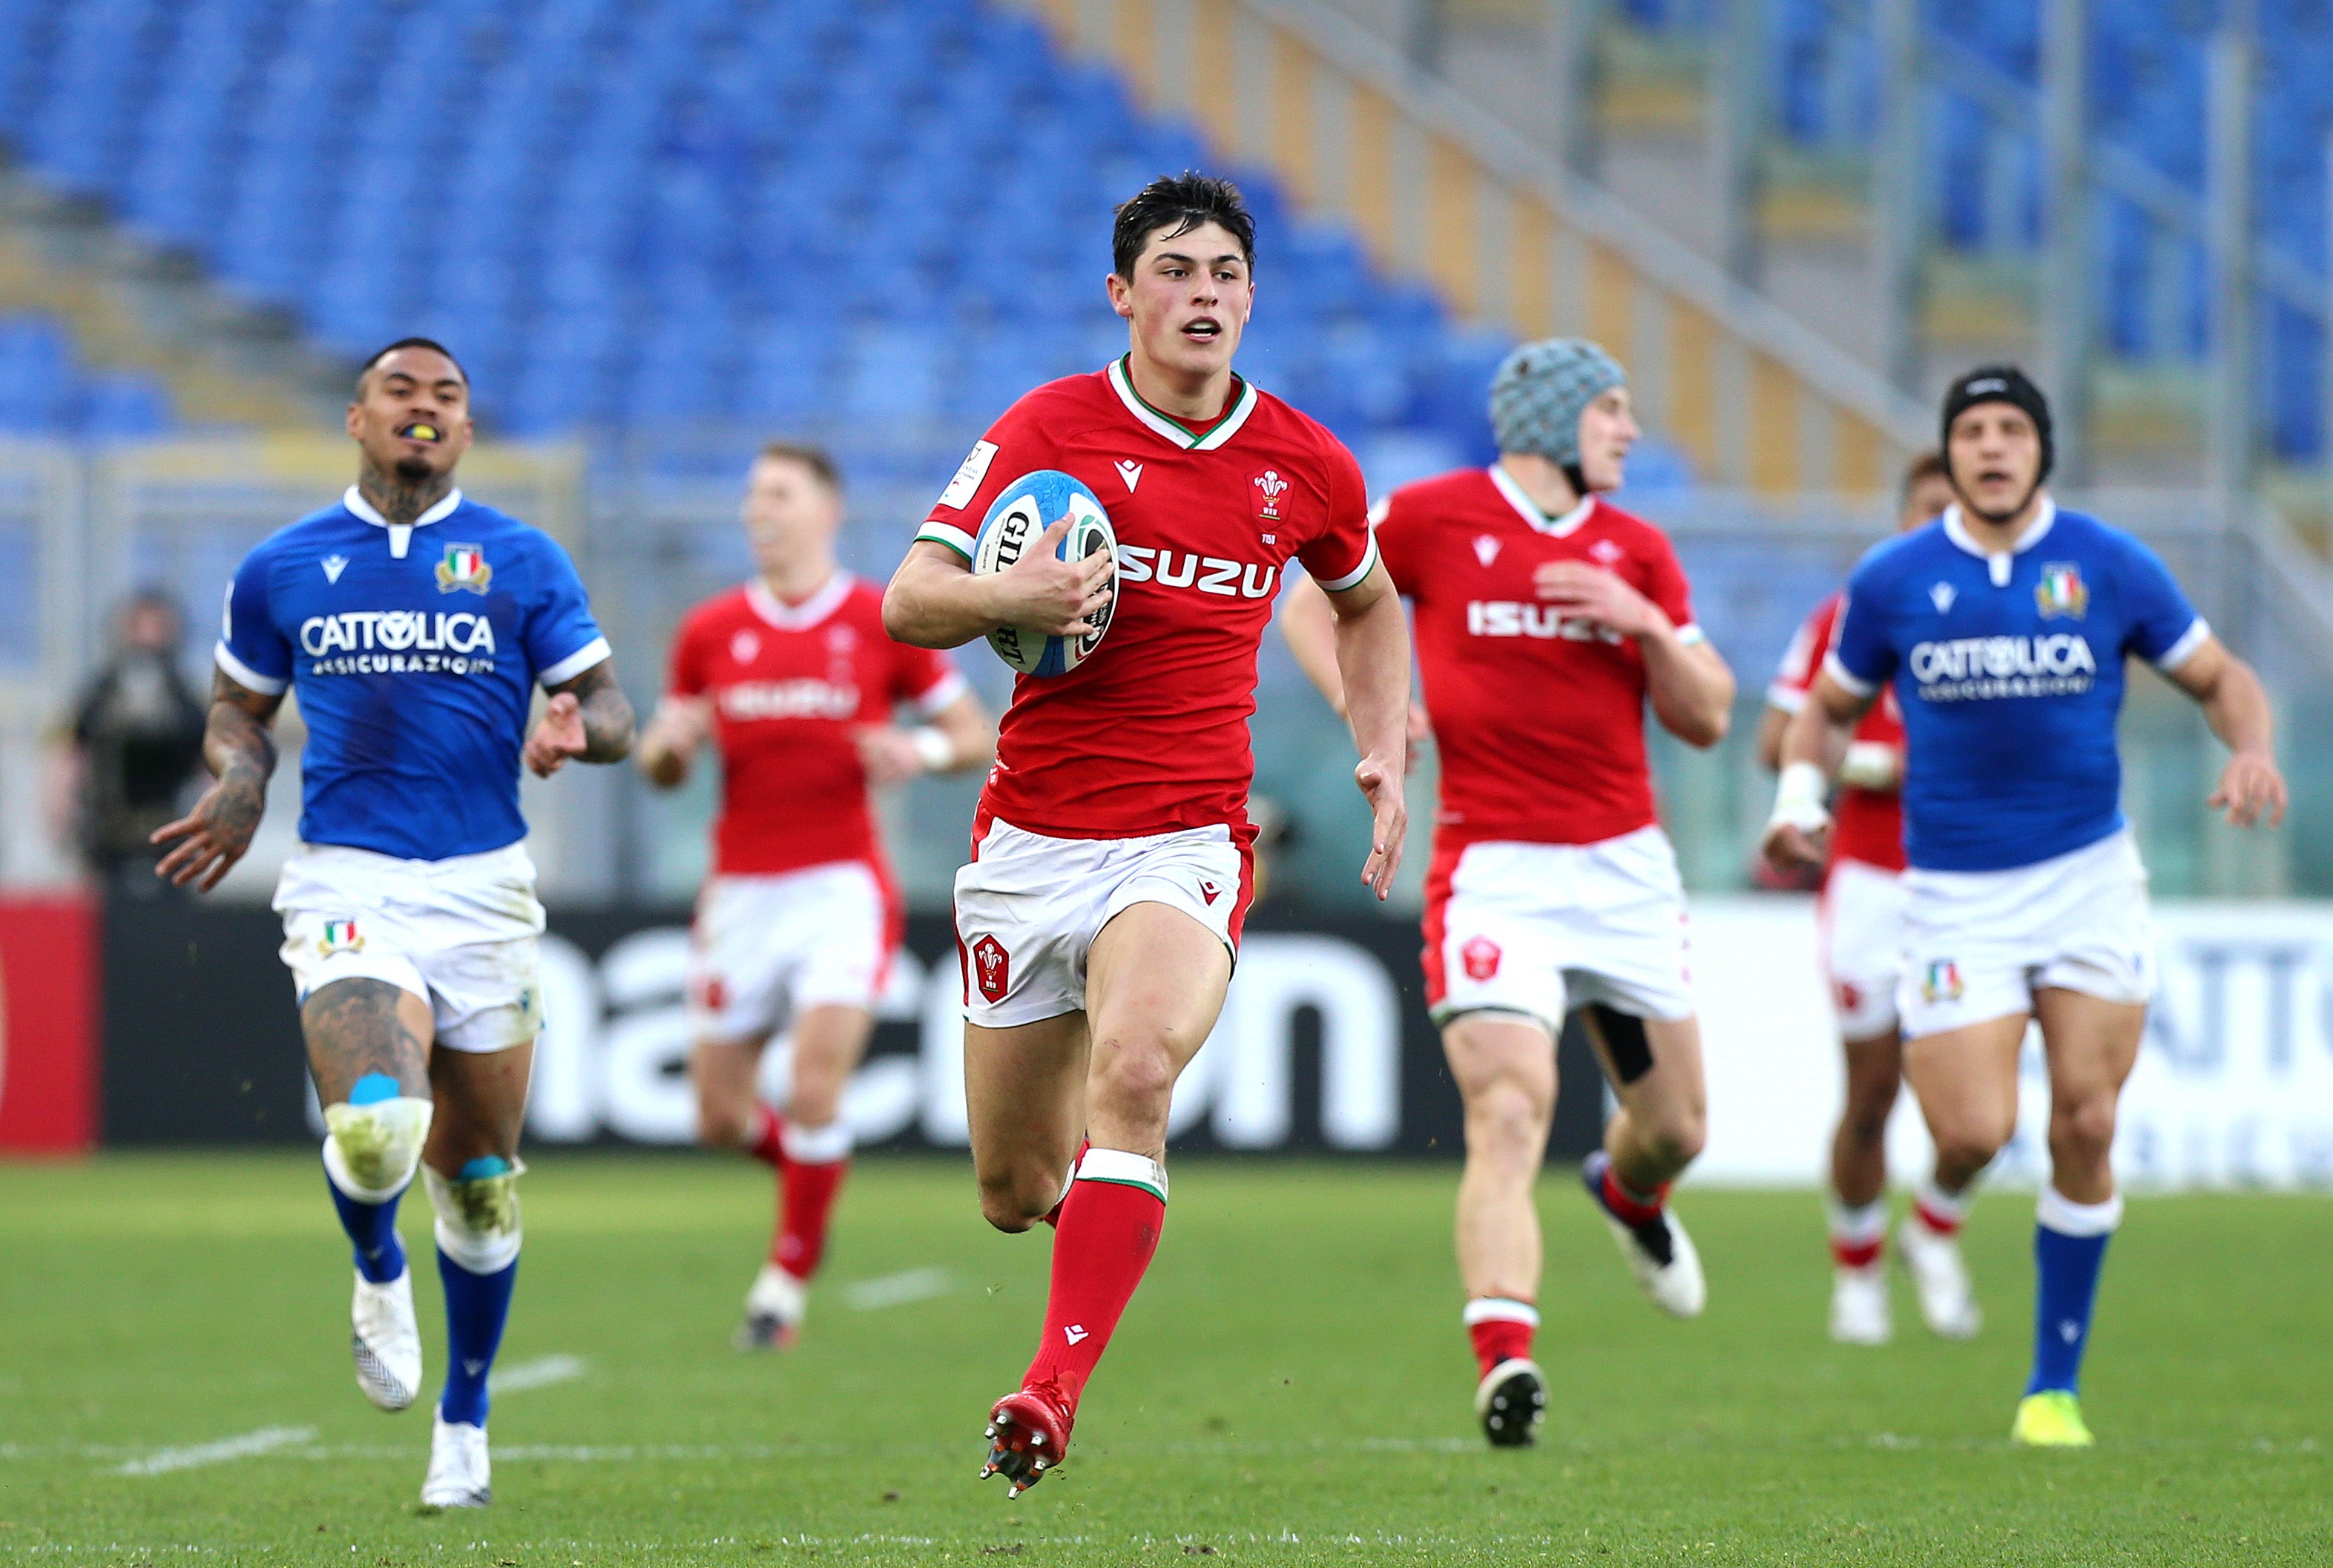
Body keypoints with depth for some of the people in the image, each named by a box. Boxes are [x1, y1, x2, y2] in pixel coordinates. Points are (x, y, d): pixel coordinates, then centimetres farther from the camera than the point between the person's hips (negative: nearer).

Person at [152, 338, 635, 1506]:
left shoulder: (523, 563, 5)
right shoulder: (280, 568, 8)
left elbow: (608, 708, 8)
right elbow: (238, 706, 21)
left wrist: (579, 728, -16)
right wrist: (238, 784, -1)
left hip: (483, 885, 1)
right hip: (345, 883, -1)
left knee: (477, 1176, 7)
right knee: (375, 1129, -25)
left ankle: (462, 1422, 27)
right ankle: (378, 1274, 11)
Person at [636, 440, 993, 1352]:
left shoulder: (882, 623, 0)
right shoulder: (709, 632, 7)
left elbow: (975, 736, 5)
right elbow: (659, 765, 14)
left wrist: (927, 749, -17)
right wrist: (669, 745, -10)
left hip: (842, 888, -3)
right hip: (742, 892, 3)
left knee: (817, 1087, -17)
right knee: (720, 1119, 4)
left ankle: (788, 1281, -1)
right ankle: (809, 1172, 37)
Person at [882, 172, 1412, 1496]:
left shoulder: (1306, 467, 6)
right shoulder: (1051, 429, -1)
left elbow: (1368, 602, 26)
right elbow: (910, 600, -4)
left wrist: (1387, 755, 13)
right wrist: (1009, 598, -25)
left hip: (1189, 840, -1)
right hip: (1030, 838, 1)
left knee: (1135, 1066, -31)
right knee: (1014, 1191, 5)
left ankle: (1056, 1388, -35)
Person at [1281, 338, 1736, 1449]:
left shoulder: (1638, 553, 11)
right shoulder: (1431, 517, 0)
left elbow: (1706, 718, 11)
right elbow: (1309, 602, 13)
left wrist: (1648, 624, -6)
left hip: (1627, 867, 5)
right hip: (1494, 871, -5)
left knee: (1673, 1126, 13)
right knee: (1508, 1118, -21)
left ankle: (1628, 1194, 49)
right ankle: (1504, 1358, -30)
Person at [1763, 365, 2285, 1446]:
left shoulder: (2109, 567, 0)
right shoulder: (1891, 581, 0)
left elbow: (2220, 677, 9)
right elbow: (1829, 708, 14)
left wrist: (2251, 750, -12)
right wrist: (1799, 796, -5)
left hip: (2089, 873, 1)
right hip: (1955, 895, 0)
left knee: (2083, 1130, -6)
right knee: (1975, 1135, -13)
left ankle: (2056, 1386, 8)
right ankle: (1943, 1198, 28)